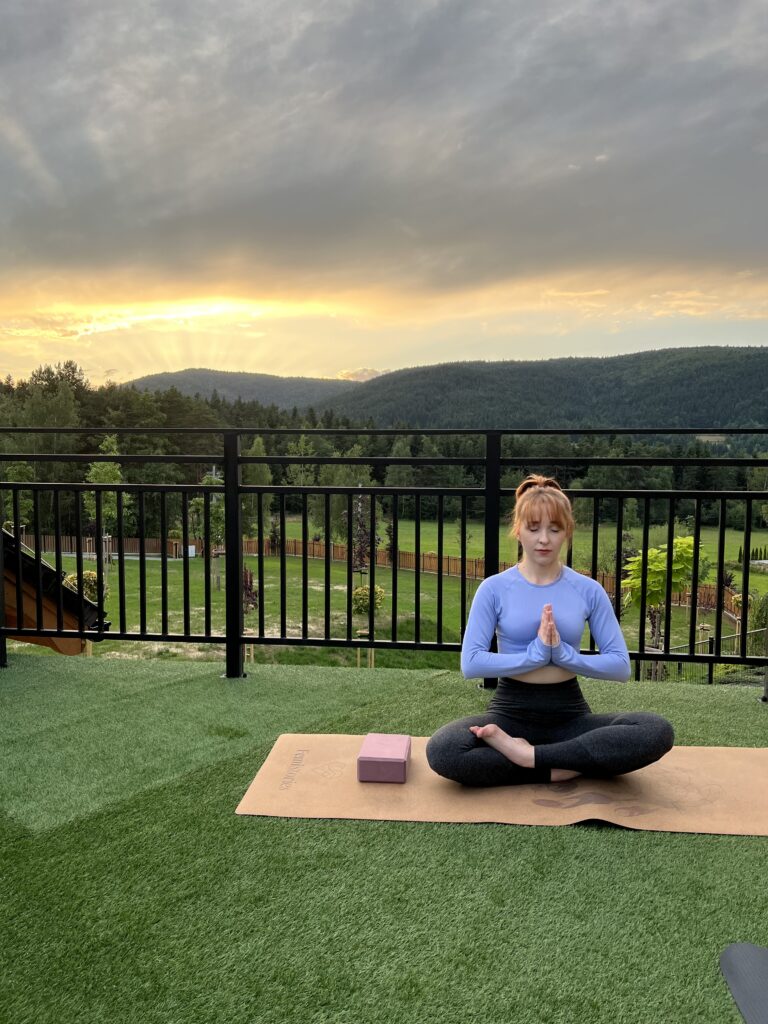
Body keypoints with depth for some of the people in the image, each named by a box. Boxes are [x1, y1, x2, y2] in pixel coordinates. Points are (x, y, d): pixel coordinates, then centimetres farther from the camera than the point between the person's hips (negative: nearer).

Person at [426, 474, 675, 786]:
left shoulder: (589, 590, 2)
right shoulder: (494, 588, -2)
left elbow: (620, 665, -2)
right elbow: (471, 663, -11)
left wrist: (563, 654, -17)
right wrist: (535, 653, -20)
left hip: (569, 713, 2)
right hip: (512, 711, -1)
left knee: (658, 731, -25)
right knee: (441, 750, -31)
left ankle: (530, 755, -22)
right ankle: (566, 767, -18)